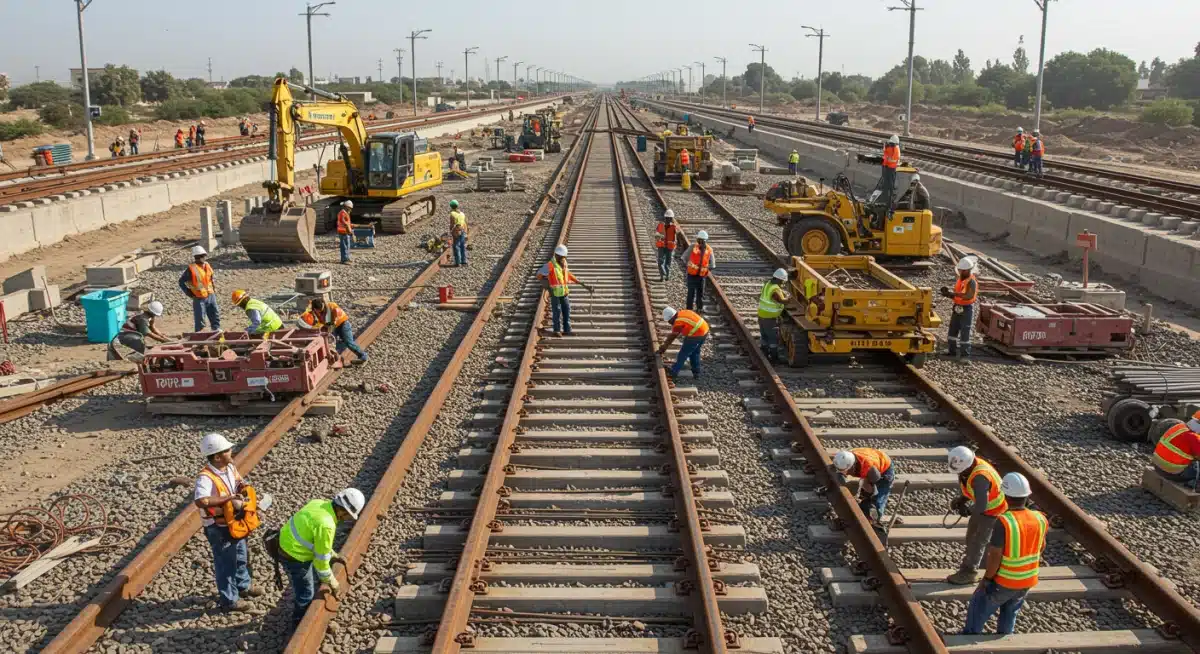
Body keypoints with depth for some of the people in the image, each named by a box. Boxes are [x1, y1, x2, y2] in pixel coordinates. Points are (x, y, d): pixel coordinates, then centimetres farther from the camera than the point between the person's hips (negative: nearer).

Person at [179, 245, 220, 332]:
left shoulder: (207, 265, 6)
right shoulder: (191, 268, -15)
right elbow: (181, 282, -10)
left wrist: (213, 289, 14)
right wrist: (190, 293, -11)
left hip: (211, 296, 7)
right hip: (199, 299, -6)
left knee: (215, 315, 13)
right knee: (200, 319, -2)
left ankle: (217, 330, 24)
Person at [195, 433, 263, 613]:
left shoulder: (230, 468, -5)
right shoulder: (206, 478, -32)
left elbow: (238, 481, 15)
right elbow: (200, 501, -48)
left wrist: (241, 485, -9)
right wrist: (228, 498, -40)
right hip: (218, 528, -8)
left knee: (241, 557, 27)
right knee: (226, 563, 9)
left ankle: (244, 585, 50)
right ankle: (229, 601, 26)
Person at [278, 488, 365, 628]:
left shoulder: (320, 503, -6)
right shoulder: (326, 525, -32)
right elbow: (321, 561, -21)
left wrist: (333, 555, 14)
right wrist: (333, 585, -8)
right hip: (295, 557, -9)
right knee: (305, 593, 14)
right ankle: (300, 623, 35)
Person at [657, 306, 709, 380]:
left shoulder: (678, 323, -12)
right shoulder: (683, 312, 10)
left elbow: (671, 338, 0)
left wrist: (662, 349, 12)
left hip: (695, 335, -8)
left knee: (683, 353, 8)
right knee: (695, 353, 23)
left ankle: (674, 371, 20)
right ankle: (696, 374, 28)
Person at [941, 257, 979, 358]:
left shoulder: (972, 282, -16)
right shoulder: (960, 279, 8)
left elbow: (969, 296, -32)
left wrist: (954, 294, -39)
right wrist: (948, 293, -8)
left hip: (967, 309, -8)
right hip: (957, 308, 8)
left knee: (965, 333, -4)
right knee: (953, 330, 14)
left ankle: (965, 354, 2)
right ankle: (952, 351, 26)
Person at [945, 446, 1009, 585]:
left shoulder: (980, 477, -40)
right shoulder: (967, 465, -14)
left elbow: (981, 506, -42)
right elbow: (969, 488, 7)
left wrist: (969, 511, -23)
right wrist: (961, 500, -8)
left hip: (993, 510, -9)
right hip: (983, 505, 9)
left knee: (978, 542, 4)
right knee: (971, 536, 21)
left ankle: (969, 573, 19)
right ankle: (968, 566, 39)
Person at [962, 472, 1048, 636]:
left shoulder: (1003, 522, -29)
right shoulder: (1039, 519, -11)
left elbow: (995, 557, -25)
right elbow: (1041, 547, 8)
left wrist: (986, 579, -10)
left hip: (1004, 582, -5)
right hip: (1028, 581, 5)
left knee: (979, 607, 18)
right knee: (1010, 612, 28)